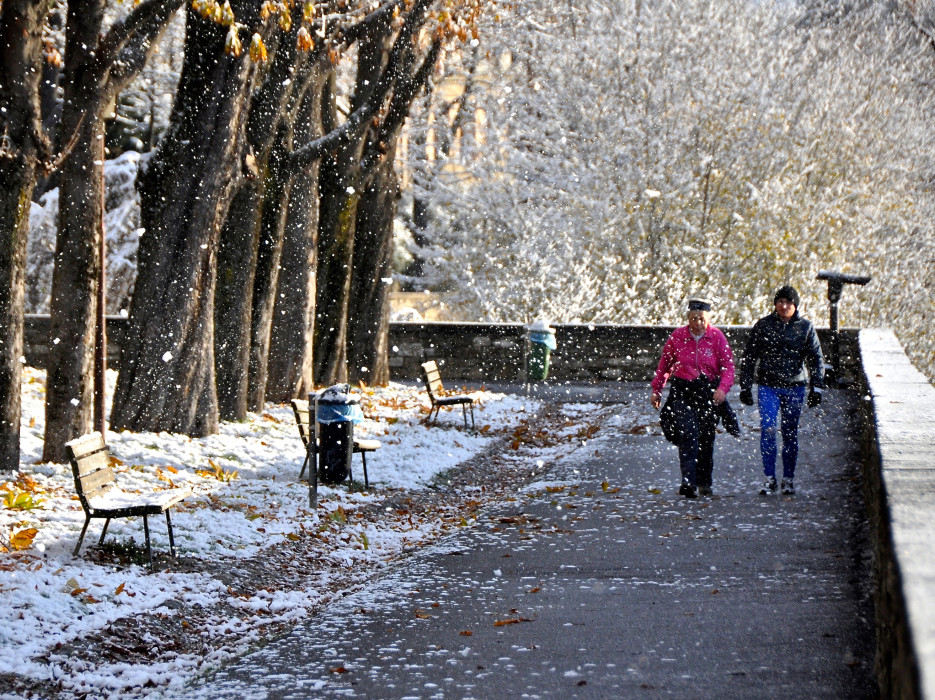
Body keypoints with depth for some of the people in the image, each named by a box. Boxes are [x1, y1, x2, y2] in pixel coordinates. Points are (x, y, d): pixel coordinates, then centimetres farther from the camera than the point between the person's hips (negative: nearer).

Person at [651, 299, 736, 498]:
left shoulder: (717, 337, -3)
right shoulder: (677, 336, -1)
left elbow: (728, 366, -3)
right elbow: (664, 364, 12)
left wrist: (723, 387, -20)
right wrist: (656, 389, 14)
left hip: (709, 391, 1)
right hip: (682, 391, -1)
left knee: (706, 438, 7)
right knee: (687, 435, -16)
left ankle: (704, 482, 23)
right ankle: (688, 482, -22)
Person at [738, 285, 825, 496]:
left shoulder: (805, 327, 4)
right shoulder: (763, 326, 3)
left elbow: (816, 359, 9)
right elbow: (749, 357, 8)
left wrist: (816, 387, 1)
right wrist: (745, 386, 5)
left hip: (794, 387, 1)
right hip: (768, 387, -1)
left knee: (790, 434, 6)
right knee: (767, 429, -14)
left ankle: (788, 479, 17)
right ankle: (770, 479, -10)